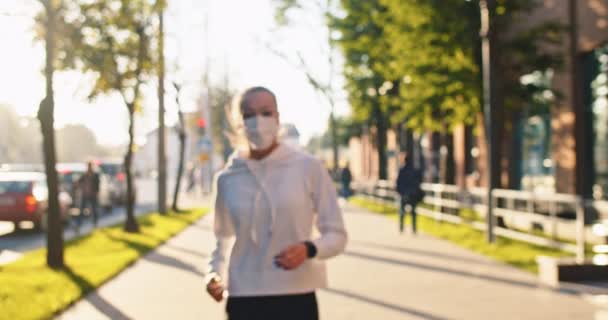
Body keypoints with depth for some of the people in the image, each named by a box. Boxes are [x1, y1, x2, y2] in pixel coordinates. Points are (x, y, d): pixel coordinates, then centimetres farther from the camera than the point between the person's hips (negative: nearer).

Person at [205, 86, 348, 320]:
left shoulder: (308, 168, -4)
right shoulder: (227, 179, 3)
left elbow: (336, 234, 1)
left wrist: (309, 249, -19)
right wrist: (214, 272, -1)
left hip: (296, 299, -2)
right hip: (243, 300, 2)